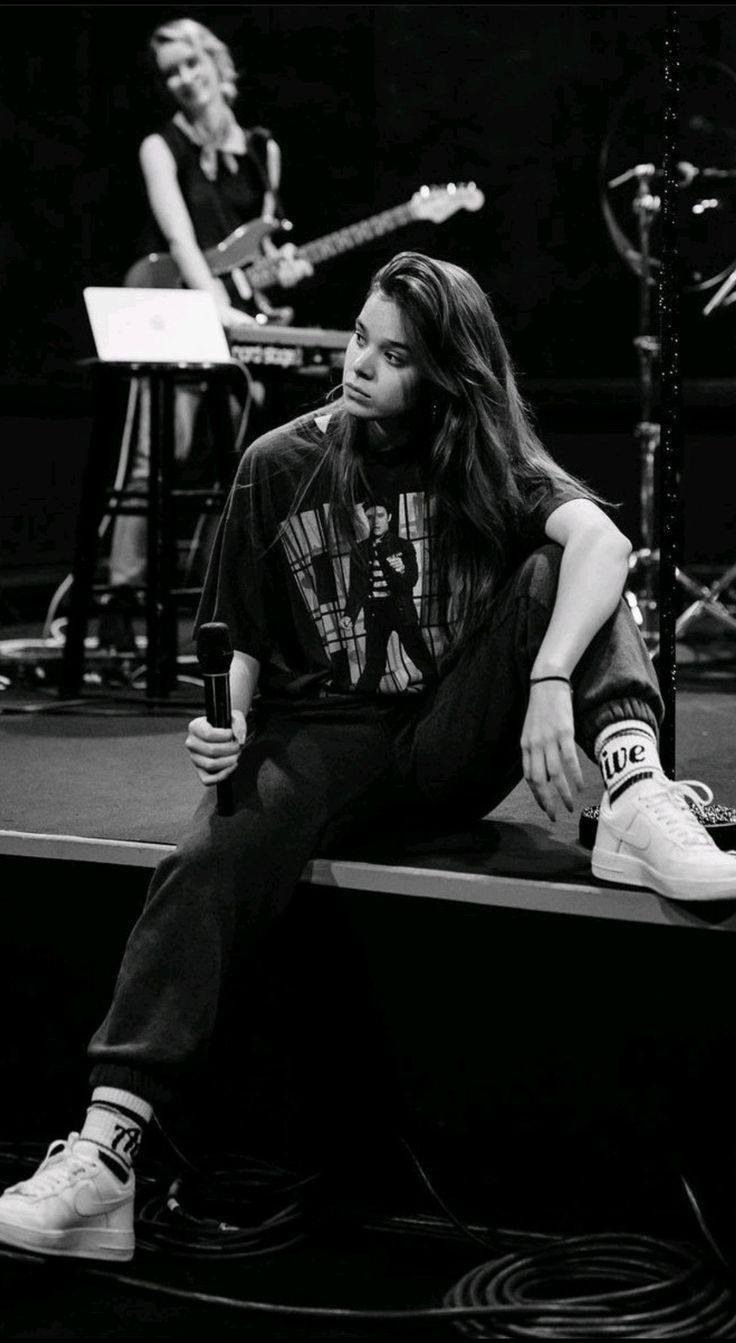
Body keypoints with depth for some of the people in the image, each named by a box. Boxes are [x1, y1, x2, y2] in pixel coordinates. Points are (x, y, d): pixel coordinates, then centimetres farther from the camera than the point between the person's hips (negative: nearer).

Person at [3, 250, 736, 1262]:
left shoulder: (487, 460, 2)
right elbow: (239, 644, 9)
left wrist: (550, 682, -35)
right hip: (324, 737, 0)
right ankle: (102, 1159, -40)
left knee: (558, 577, -17)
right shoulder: (280, 467, 5)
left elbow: (601, 539, -18)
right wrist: (223, 728, -13)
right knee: (210, 866, -31)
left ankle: (637, 799, -37)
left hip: (453, 745, 1)